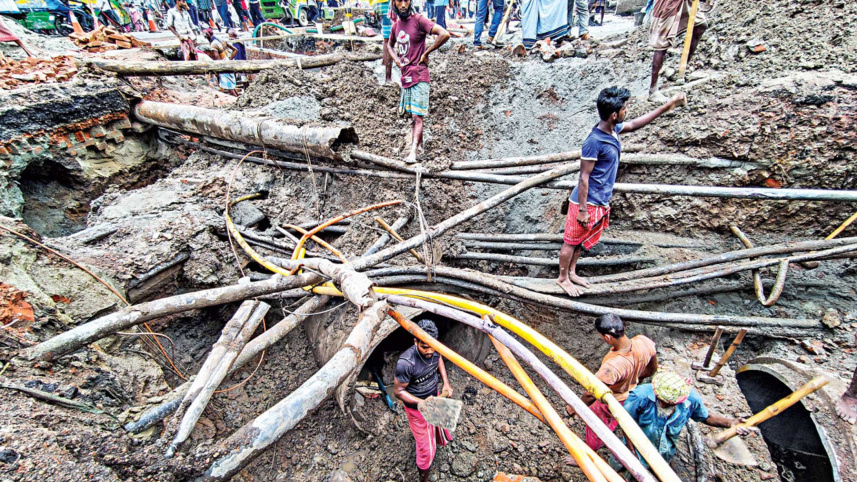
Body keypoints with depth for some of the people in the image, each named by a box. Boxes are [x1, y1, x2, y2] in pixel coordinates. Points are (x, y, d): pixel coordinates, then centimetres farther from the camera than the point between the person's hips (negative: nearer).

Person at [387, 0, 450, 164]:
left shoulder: (419, 20, -9)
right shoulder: (396, 25, 12)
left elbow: (444, 34, -21)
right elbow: (390, 44, 32)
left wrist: (426, 53, -14)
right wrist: (395, 58, 10)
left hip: (419, 76, -7)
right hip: (405, 76, 7)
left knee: (417, 116, -13)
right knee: (412, 115, 14)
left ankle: (413, 151, -19)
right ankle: (420, 142, 29)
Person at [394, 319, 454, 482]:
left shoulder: (435, 349, -22)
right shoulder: (405, 363, -39)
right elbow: (398, 391, -24)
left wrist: (446, 383, -6)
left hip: (435, 397, 6)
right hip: (417, 407, -6)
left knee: (440, 430, 29)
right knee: (425, 448, 8)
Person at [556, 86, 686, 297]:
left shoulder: (614, 129, 2)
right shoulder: (594, 142, -25)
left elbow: (634, 124, 23)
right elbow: (583, 178, -23)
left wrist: (666, 107, 24)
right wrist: (582, 210, -21)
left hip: (601, 202, 9)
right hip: (587, 203, -9)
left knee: (583, 240, 21)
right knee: (571, 241, 7)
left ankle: (572, 273, 38)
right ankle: (562, 278, 24)